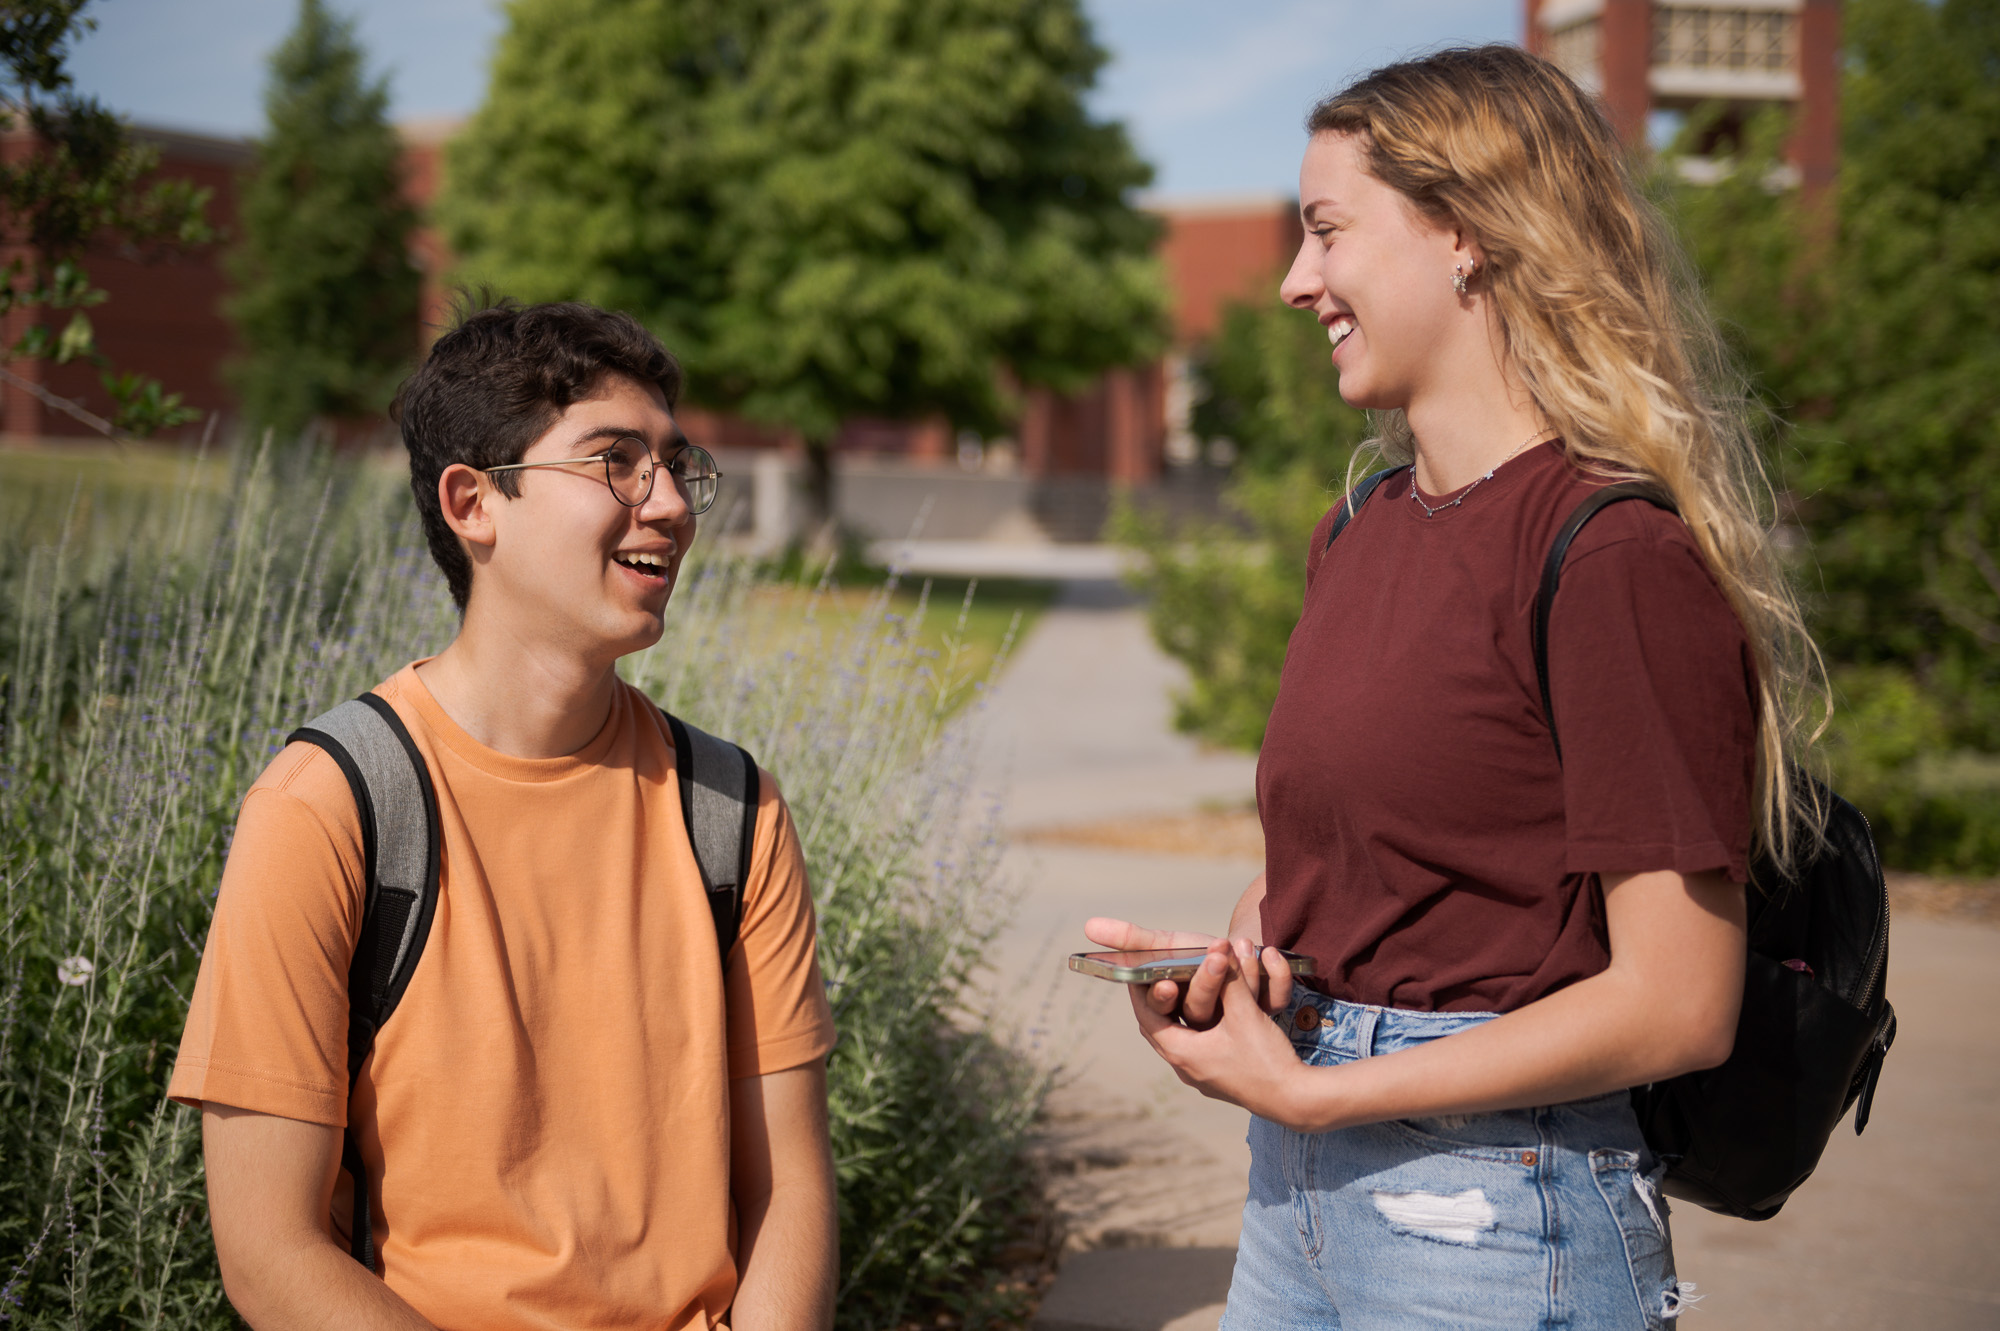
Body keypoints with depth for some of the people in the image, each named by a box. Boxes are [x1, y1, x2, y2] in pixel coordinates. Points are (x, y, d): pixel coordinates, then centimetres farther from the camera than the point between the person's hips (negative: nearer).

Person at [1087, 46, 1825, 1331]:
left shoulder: (1620, 559, -17)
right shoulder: (1359, 534, 8)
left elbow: (1676, 1006, -18)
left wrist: (1309, 1089, -16)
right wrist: (1240, 953, -2)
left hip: (1495, 1213, -7)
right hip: (1301, 1179, 7)